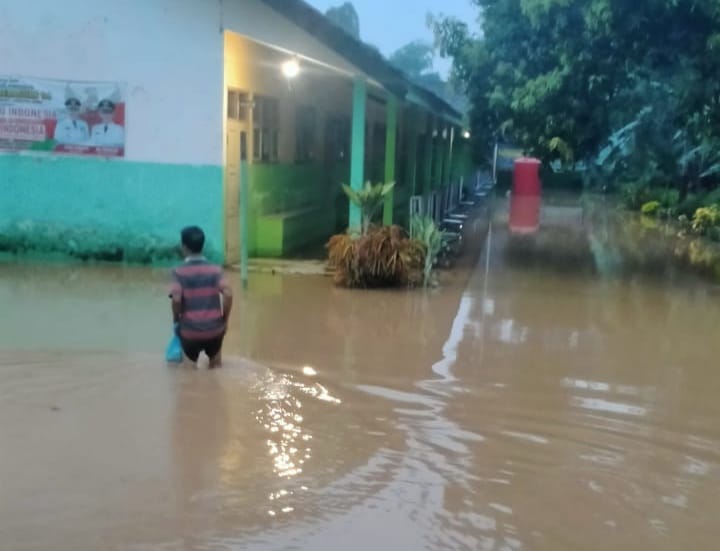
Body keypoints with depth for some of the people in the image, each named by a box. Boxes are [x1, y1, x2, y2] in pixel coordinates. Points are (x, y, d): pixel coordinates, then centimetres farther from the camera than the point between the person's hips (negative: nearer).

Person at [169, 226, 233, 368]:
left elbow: (176, 299, -19)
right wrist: (224, 320, 1)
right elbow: (228, 295, -13)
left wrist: (176, 320, 0)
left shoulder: (179, 272, -6)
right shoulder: (215, 270, -1)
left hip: (190, 332, -2)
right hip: (214, 330, 2)